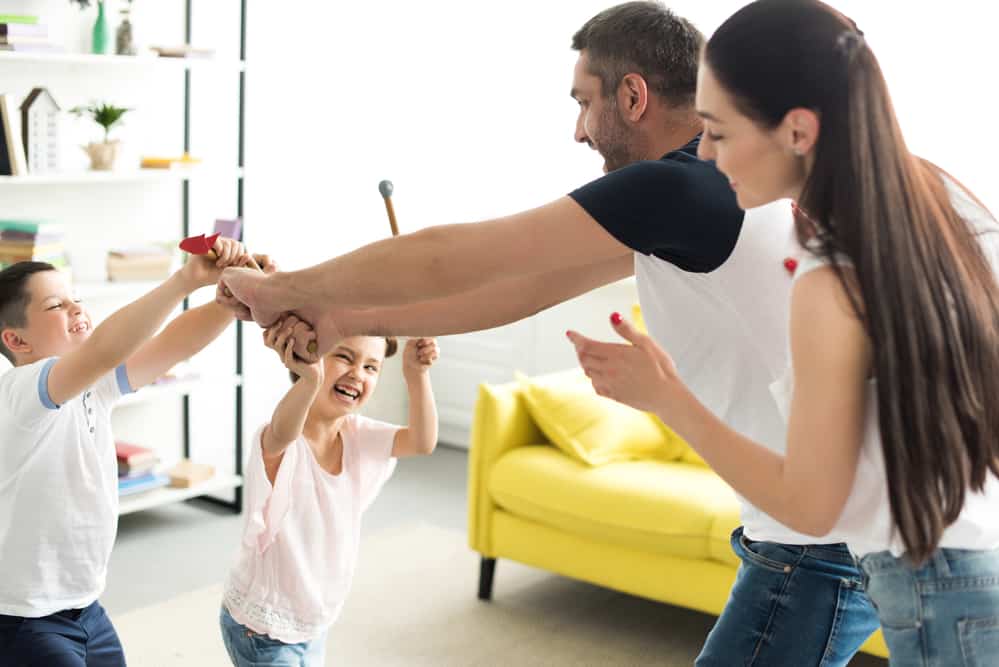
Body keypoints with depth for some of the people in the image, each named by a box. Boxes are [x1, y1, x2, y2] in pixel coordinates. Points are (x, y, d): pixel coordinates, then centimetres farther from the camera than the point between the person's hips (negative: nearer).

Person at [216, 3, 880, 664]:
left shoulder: (678, 187, -20)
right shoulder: (713, 181, 10)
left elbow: (445, 259, -16)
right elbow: (529, 289, 12)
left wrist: (283, 290, -2)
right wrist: (352, 322, 11)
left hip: (819, 551, -9)